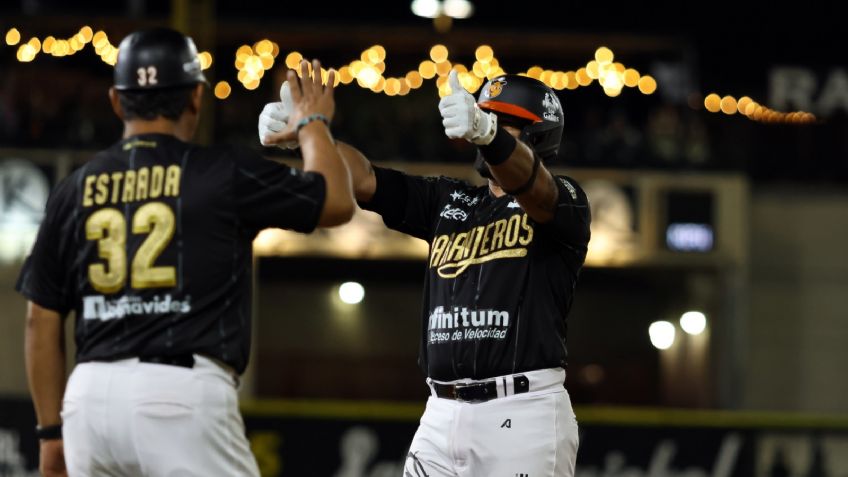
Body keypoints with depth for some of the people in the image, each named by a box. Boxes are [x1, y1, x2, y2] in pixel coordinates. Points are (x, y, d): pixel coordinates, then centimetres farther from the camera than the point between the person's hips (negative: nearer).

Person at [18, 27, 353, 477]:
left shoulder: (75, 189, 12)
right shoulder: (222, 171, 0)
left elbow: (41, 319, 12)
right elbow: (337, 202, 9)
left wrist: (52, 430, 19)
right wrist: (312, 125, 27)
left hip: (89, 393, 5)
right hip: (182, 390, -5)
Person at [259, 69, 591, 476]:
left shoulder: (564, 201, 0)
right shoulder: (449, 201, 18)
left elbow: (529, 184, -23)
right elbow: (365, 181, 7)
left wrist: (487, 132, -45)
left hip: (524, 415, -6)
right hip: (443, 413, 6)